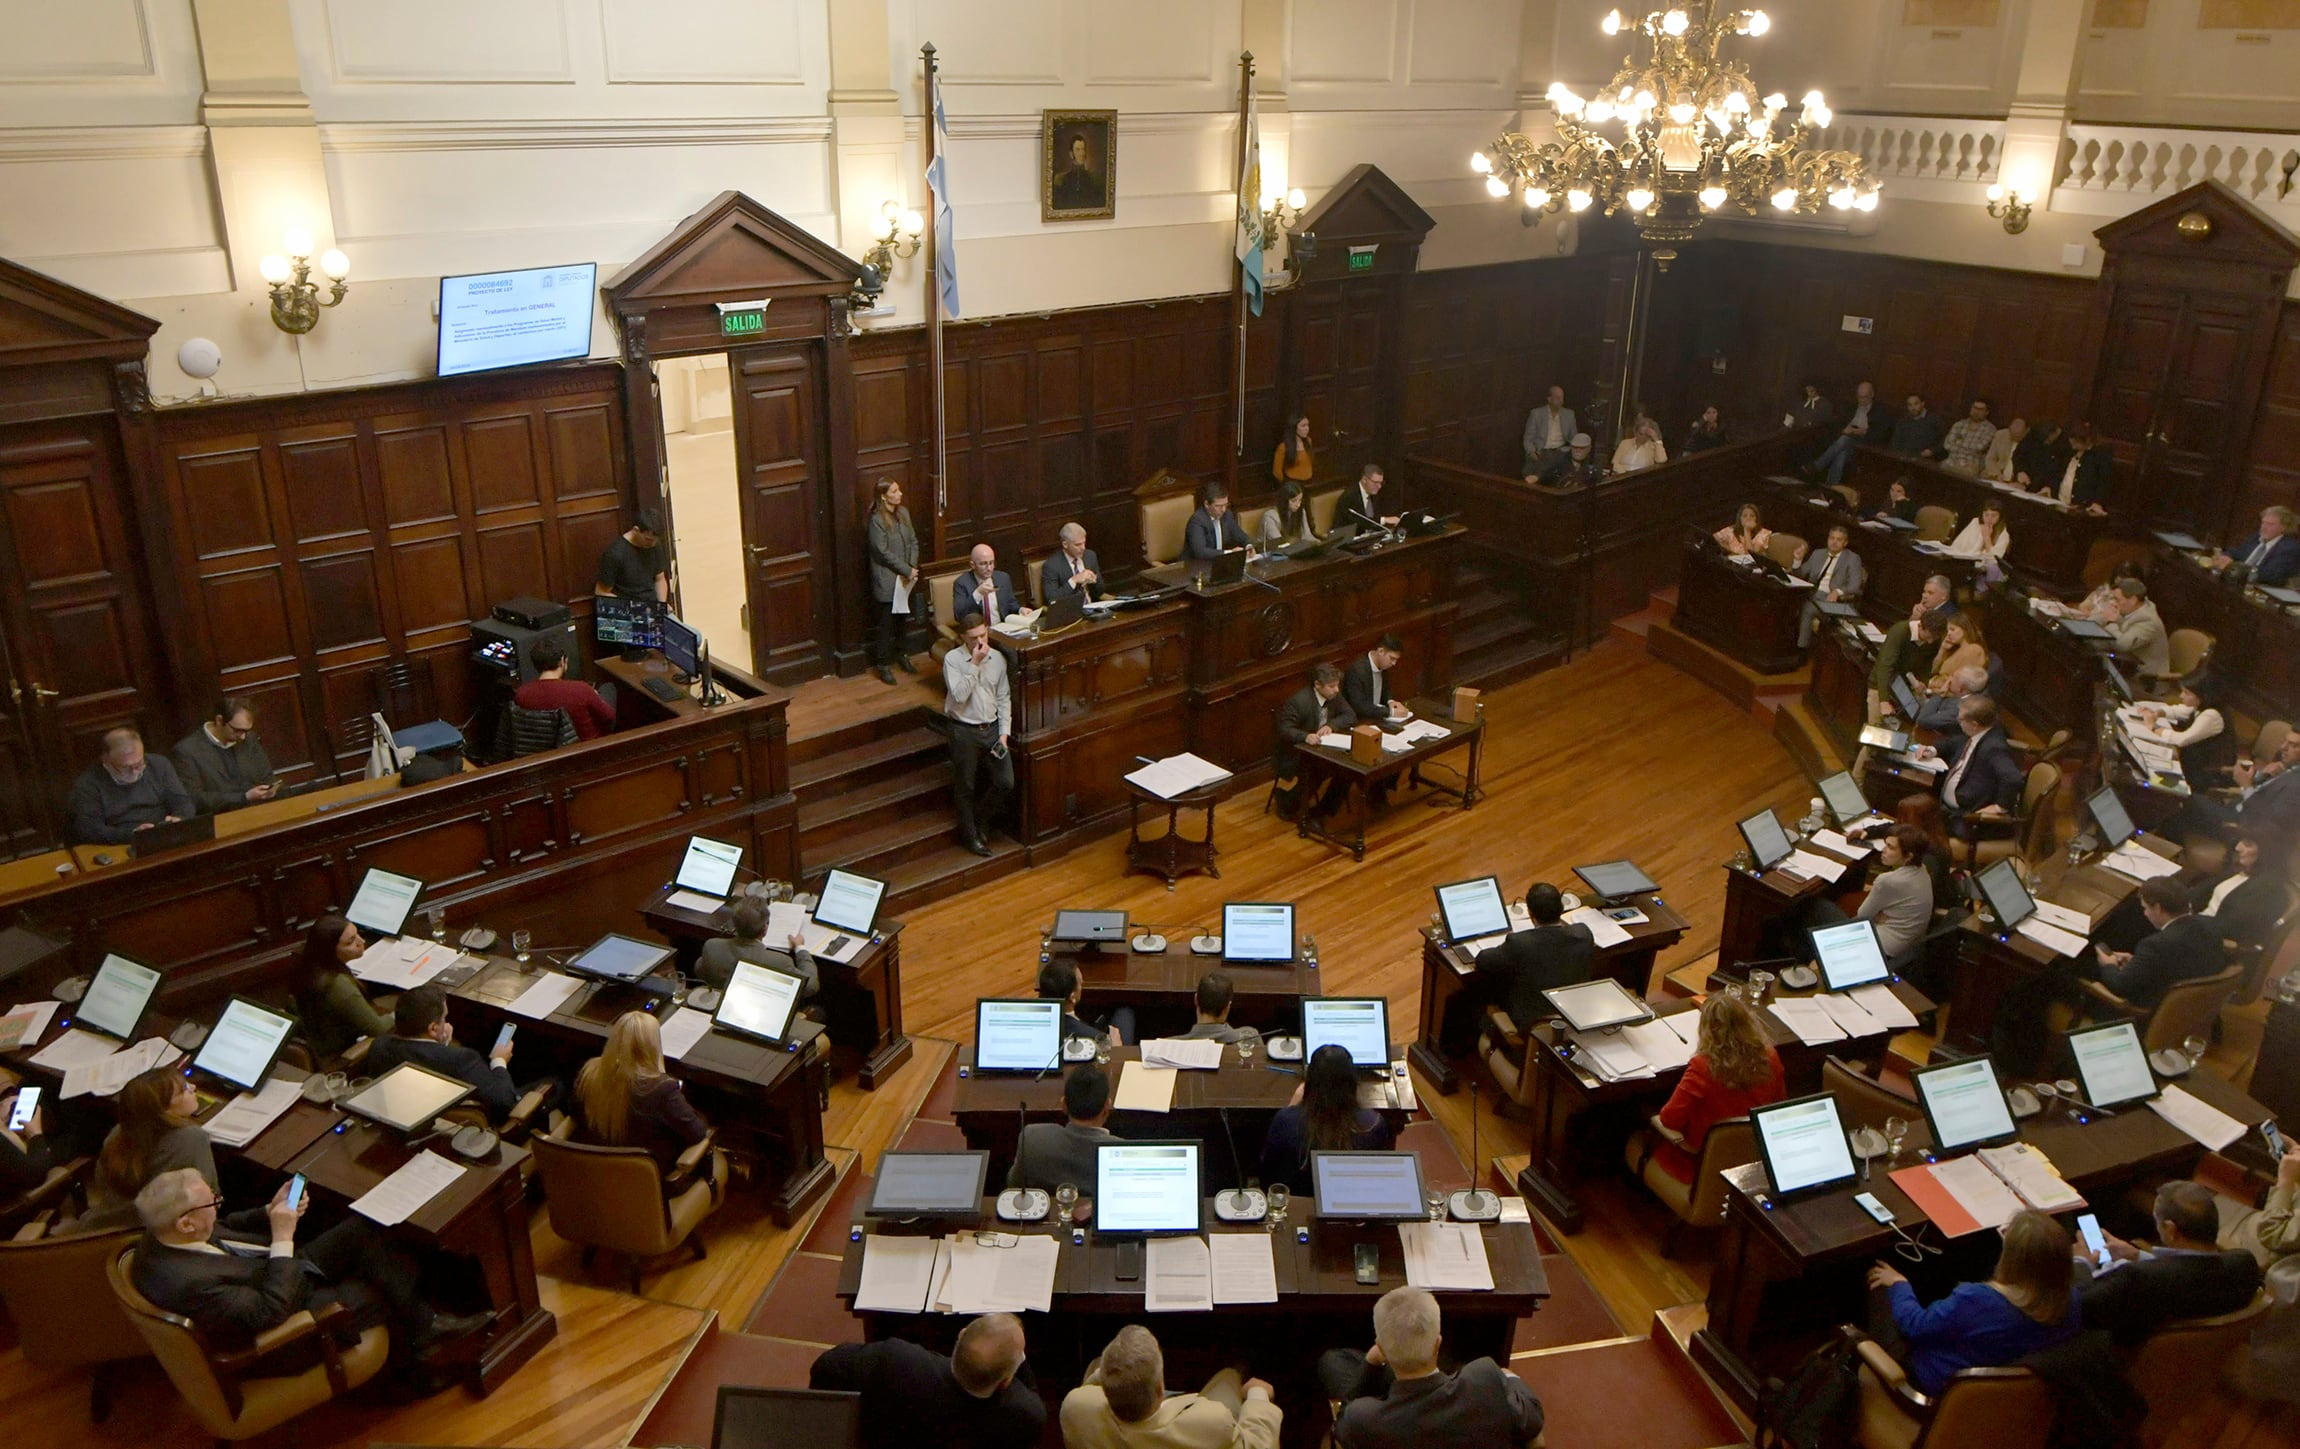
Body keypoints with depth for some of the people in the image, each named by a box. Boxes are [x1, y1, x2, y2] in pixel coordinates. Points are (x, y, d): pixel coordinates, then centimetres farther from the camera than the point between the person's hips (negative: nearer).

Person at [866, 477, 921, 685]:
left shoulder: (903, 513, 4)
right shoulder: (877, 520, -17)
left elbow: (913, 542, 7)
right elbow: (883, 552, -18)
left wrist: (912, 568, -6)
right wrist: (907, 570, -15)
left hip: (905, 578, 7)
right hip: (886, 580, -7)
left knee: (903, 617, 17)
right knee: (885, 622, 1)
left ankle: (902, 655, 35)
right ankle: (882, 665, 12)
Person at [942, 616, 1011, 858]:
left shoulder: (997, 659, 1)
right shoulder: (952, 659, -11)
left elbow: (1004, 698, 5)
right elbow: (959, 696, -23)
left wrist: (1004, 734, -2)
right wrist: (975, 664, -24)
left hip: (993, 728, 4)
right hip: (965, 731, -4)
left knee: (1006, 783, 1)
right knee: (966, 787, 8)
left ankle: (977, 818, 27)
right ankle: (970, 835, 28)